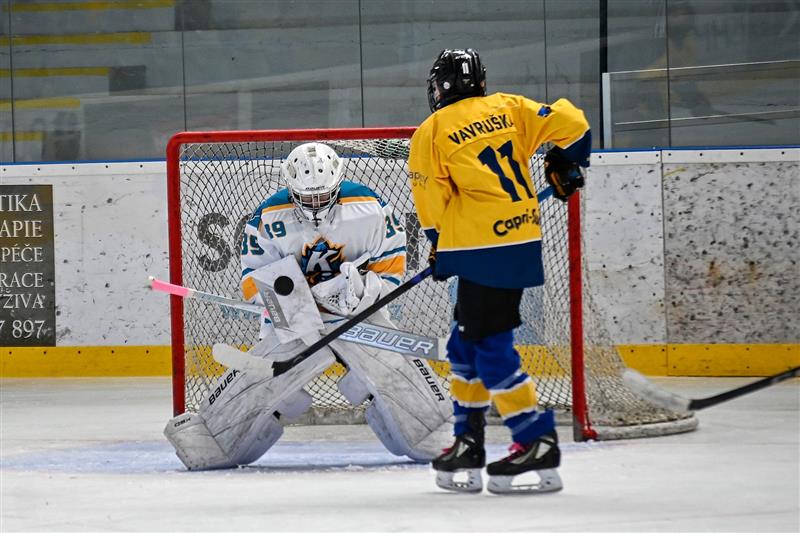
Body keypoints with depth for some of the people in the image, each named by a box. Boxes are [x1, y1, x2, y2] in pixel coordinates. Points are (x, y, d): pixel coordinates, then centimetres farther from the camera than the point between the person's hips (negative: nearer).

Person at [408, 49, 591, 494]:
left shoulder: (432, 132, -4)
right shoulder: (509, 108, 10)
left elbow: (432, 203, 0)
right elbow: (569, 122, 4)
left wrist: (441, 247, 17)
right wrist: (566, 165, 23)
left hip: (485, 251, -7)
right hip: (524, 242, 7)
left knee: (492, 349, -3)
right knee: (467, 344, 16)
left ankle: (538, 444, -7)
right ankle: (468, 444, 19)